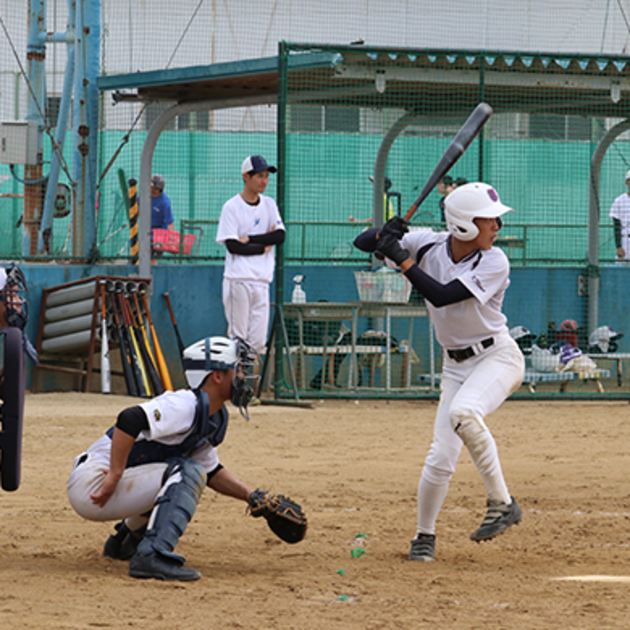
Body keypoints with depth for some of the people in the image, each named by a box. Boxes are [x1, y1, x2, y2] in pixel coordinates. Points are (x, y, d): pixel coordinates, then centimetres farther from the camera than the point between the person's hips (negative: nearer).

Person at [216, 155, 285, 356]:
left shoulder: (269, 204, 14)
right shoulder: (232, 207, -2)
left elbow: (280, 236, 1)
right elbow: (233, 246, -11)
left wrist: (249, 239, -8)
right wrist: (264, 246, -5)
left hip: (262, 281, 5)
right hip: (239, 279, -5)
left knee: (258, 341, 2)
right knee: (238, 338, -6)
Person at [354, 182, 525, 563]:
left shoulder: (495, 263, -17)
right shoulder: (429, 247, -6)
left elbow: (442, 296, -27)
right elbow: (362, 244, -2)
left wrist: (402, 259, -27)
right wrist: (385, 235, -24)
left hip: (498, 357, -4)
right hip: (456, 365, 4)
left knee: (463, 412, -35)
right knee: (441, 459, -4)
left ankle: (502, 503, -25)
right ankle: (425, 536, 18)